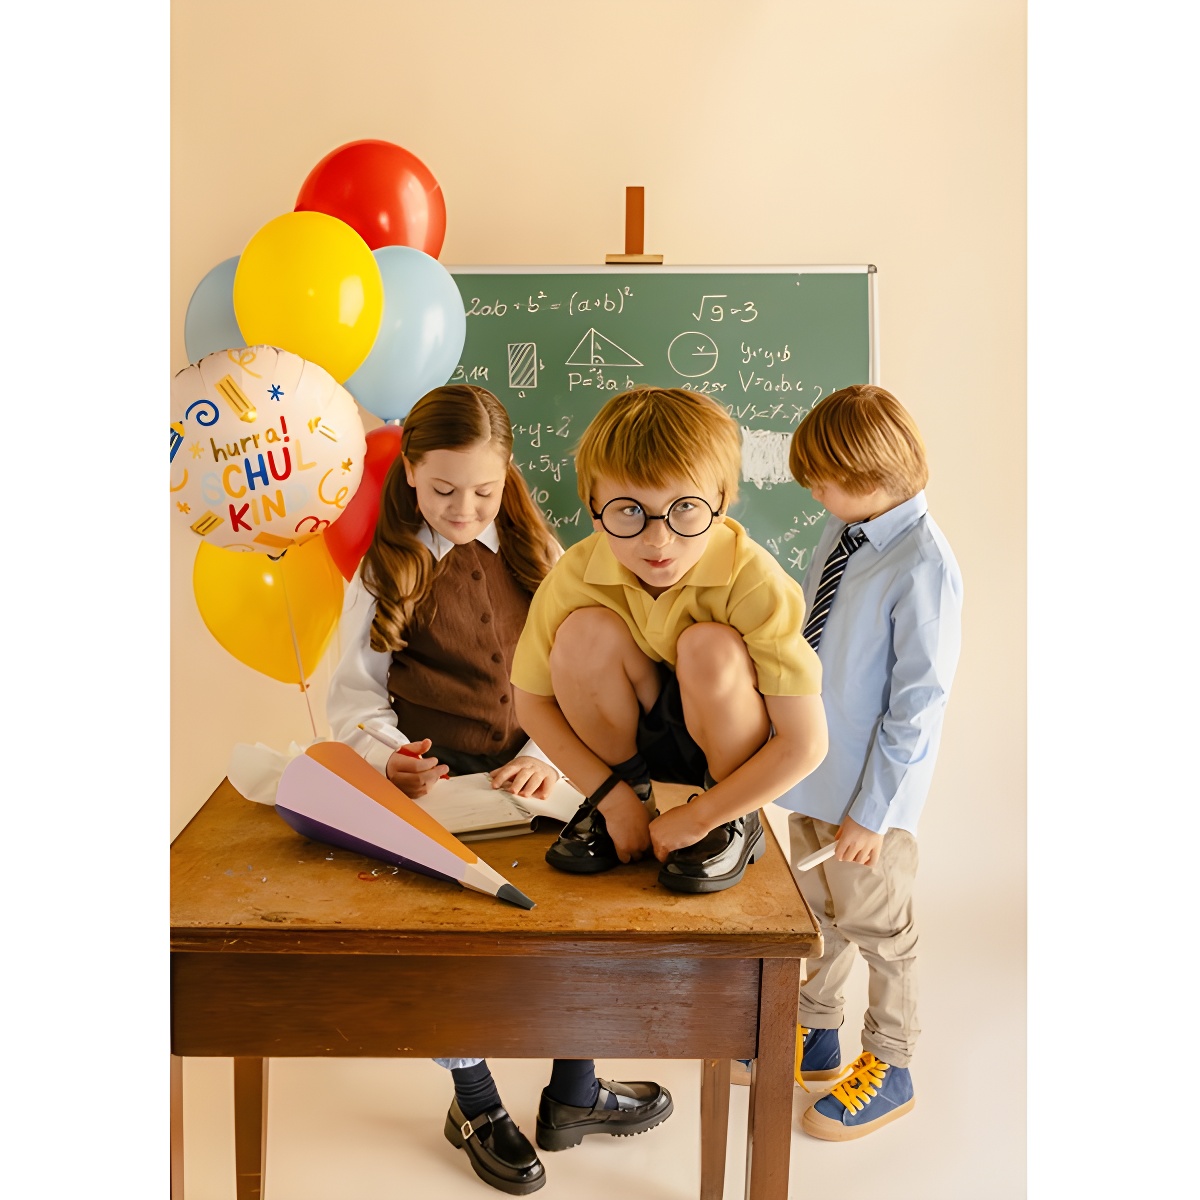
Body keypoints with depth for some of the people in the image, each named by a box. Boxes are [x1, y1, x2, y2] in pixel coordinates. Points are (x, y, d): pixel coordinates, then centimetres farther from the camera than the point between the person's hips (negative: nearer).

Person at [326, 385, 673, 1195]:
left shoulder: (536, 554, 8)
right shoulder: (385, 572, 2)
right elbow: (356, 695, 3)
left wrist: (547, 755, -10)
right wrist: (386, 757, -17)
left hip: (530, 775, 2)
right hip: (431, 782, -2)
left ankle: (573, 1096, 17)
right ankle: (475, 1104, 16)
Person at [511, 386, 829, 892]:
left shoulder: (753, 582, -29)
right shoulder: (575, 576, -23)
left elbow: (806, 744, -25)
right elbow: (531, 702, -9)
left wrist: (697, 819, -21)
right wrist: (613, 797, -13)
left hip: (729, 735, -1)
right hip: (636, 736, 2)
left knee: (709, 645, -34)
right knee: (584, 633, -27)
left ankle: (736, 822, -6)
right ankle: (623, 797, -1)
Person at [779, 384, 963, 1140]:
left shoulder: (922, 566, -24)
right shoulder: (842, 533, -2)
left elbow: (916, 704, -21)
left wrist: (870, 812, -17)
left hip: (867, 789, -7)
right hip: (811, 768, 7)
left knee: (876, 925, 14)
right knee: (817, 909, 24)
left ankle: (889, 1068, 39)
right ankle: (815, 1036, 48)